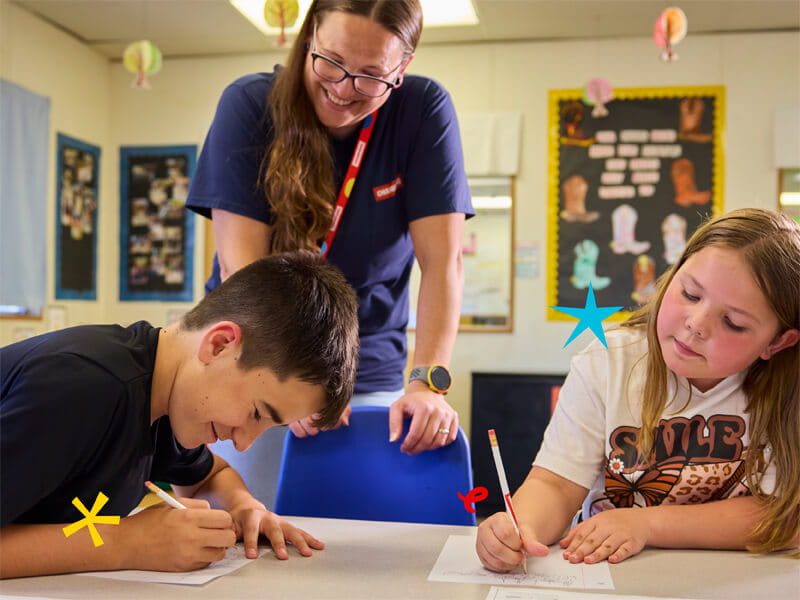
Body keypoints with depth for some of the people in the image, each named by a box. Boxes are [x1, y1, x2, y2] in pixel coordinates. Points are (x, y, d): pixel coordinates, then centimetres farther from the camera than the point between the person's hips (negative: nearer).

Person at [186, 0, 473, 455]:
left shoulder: (424, 111, -7)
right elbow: (241, 264, -16)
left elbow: (442, 260, -13)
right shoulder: (249, 104, -9)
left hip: (370, 379, 1)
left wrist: (428, 382, -24)